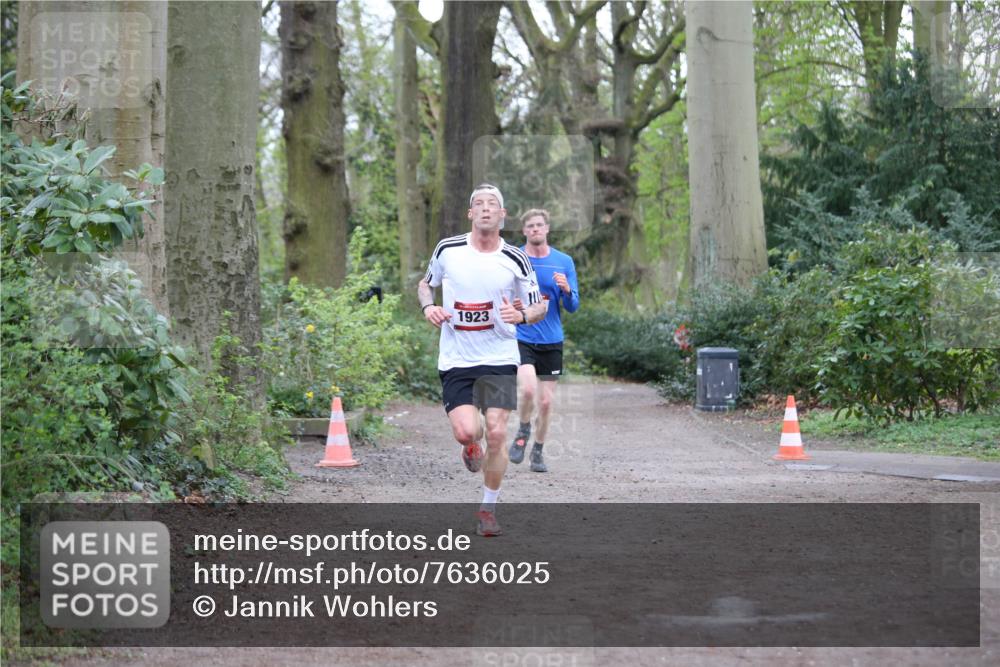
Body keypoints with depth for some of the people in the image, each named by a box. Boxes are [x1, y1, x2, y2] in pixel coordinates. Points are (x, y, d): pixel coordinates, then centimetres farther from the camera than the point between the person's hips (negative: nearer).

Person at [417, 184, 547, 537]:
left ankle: (488, 509, 13)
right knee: (466, 431, -16)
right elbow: (425, 283, 17)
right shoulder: (447, 250, -2)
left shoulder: (515, 260, -3)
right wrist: (428, 307, -5)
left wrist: (521, 315, -16)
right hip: (455, 360, 0)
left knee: (497, 434, -7)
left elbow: (539, 307, 6)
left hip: (499, 360, 0)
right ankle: (471, 444, 25)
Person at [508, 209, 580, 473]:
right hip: (521, 338, -2)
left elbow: (573, 306, 3)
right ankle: (523, 431, 5)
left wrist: (567, 290, -18)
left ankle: (538, 452, 24)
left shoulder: (564, 261, 4)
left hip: (551, 341, 2)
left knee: (545, 402, 4)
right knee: (528, 388, -24)